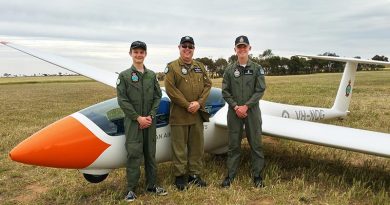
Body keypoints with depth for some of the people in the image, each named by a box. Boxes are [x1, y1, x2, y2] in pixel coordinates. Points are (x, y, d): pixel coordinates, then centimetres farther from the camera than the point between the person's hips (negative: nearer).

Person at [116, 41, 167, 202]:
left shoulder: (152, 75, 8)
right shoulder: (124, 76, -1)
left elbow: (157, 97, 6)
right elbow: (122, 100, -7)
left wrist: (150, 116, -7)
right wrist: (138, 118, -12)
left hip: (150, 121, 3)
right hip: (133, 121, -3)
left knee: (150, 154, 10)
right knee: (134, 154, -2)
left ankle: (151, 185, 22)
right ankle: (131, 189, 9)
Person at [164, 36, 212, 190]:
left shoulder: (200, 66, 13)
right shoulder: (172, 67, -2)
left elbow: (207, 85, 7)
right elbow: (170, 89, -11)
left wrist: (199, 103, -8)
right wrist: (187, 105, -13)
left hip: (198, 113, 5)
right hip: (179, 114, -5)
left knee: (197, 145, 11)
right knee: (179, 146, 3)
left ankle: (195, 174, 23)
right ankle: (179, 176, 15)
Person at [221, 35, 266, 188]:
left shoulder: (257, 69, 2)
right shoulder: (229, 69, 5)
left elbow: (260, 90, -4)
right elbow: (225, 92, 2)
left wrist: (246, 106, -13)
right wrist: (236, 107, -10)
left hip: (252, 111, -1)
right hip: (234, 111, 1)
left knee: (256, 144, 5)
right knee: (233, 145, 7)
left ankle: (257, 175, 17)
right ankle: (230, 175, 17)